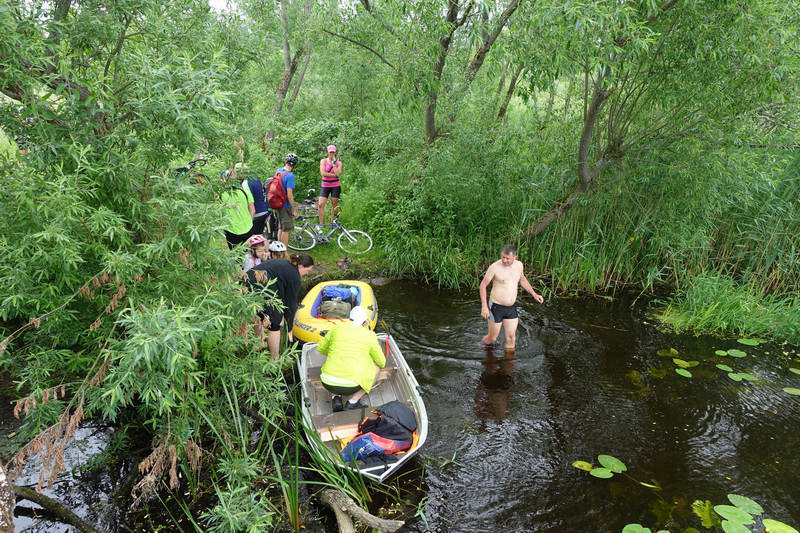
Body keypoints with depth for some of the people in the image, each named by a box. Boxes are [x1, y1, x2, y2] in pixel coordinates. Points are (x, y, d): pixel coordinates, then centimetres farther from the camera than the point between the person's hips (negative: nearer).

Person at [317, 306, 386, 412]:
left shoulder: (337, 327, 9)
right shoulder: (370, 335, 4)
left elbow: (321, 349, 22)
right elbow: (382, 363, 15)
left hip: (328, 383, 3)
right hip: (351, 386, -3)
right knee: (376, 367, 22)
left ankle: (336, 398, 13)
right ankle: (353, 402, 12)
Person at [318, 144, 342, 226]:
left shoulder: (338, 162, 2)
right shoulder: (323, 161, 1)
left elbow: (338, 173, -14)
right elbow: (323, 173, -11)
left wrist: (334, 163, -12)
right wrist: (334, 175, -12)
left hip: (335, 186, 0)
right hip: (325, 186, 0)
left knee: (334, 205, 5)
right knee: (320, 205, -10)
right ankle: (321, 224, -5)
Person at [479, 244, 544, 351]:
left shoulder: (519, 265, -1)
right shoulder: (494, 267, -18)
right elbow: (483, 285, -10)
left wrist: (534, 294, 16)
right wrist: (484, 306, -17)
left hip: (512, 308, 4)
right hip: (496, 307, -4)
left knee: (511, 337, 7)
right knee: (492, 338, 8)